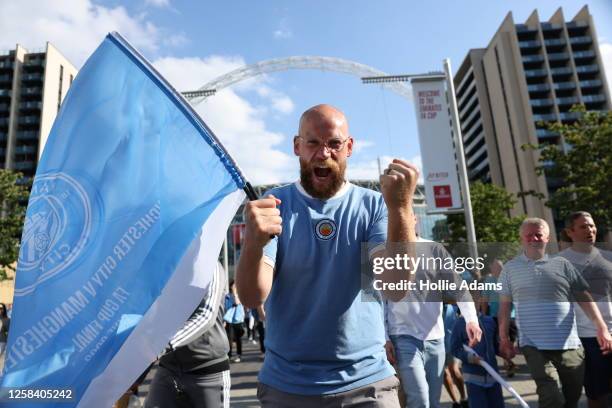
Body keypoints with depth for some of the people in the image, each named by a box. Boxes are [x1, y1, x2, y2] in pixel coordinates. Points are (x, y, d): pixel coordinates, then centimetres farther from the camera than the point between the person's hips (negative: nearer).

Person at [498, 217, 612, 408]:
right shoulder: (510, 268, 4)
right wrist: (504, 339, 2)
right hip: (534, 346, -2)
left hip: (569, 345, 2)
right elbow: (504, 306, 5)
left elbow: (584, 297, 5)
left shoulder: (561, 264, 5)